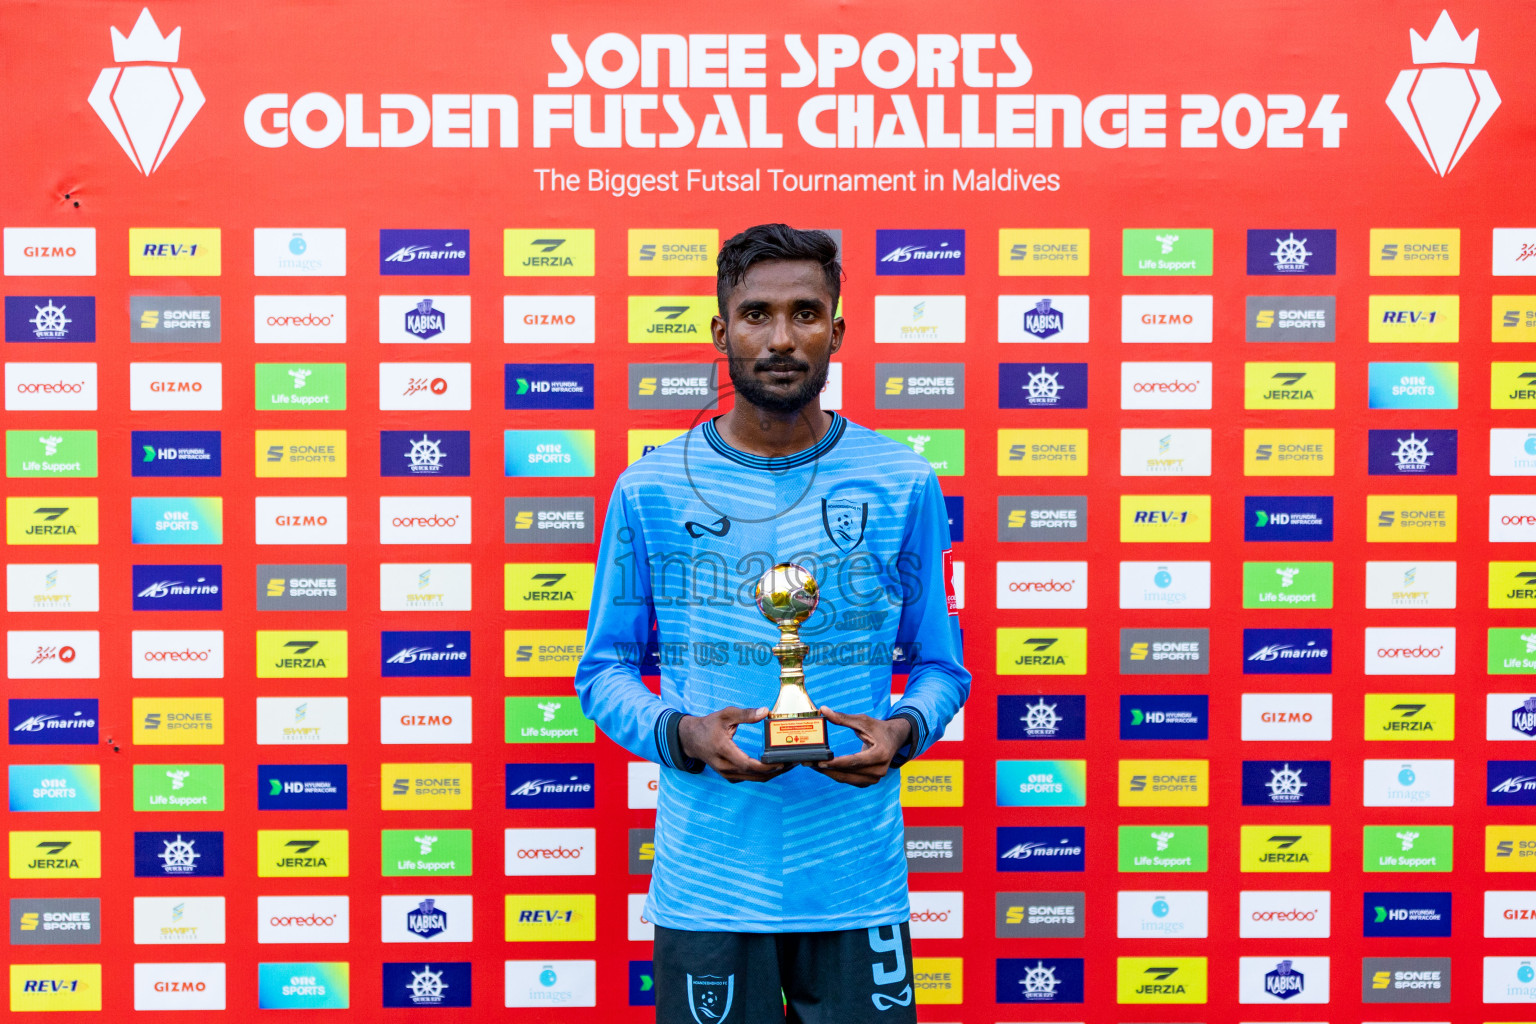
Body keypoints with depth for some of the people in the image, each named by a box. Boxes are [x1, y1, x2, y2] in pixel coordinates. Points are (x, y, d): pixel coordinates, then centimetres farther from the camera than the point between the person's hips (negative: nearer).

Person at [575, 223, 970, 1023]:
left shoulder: (903, 485, 0)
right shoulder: (651, 490, -1)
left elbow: (942, 664, 7)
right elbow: (604, 669, 3)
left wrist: (903, 731, -14)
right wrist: (682, 734, -15)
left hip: (858, 885, 1)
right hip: (705, 887, 0)